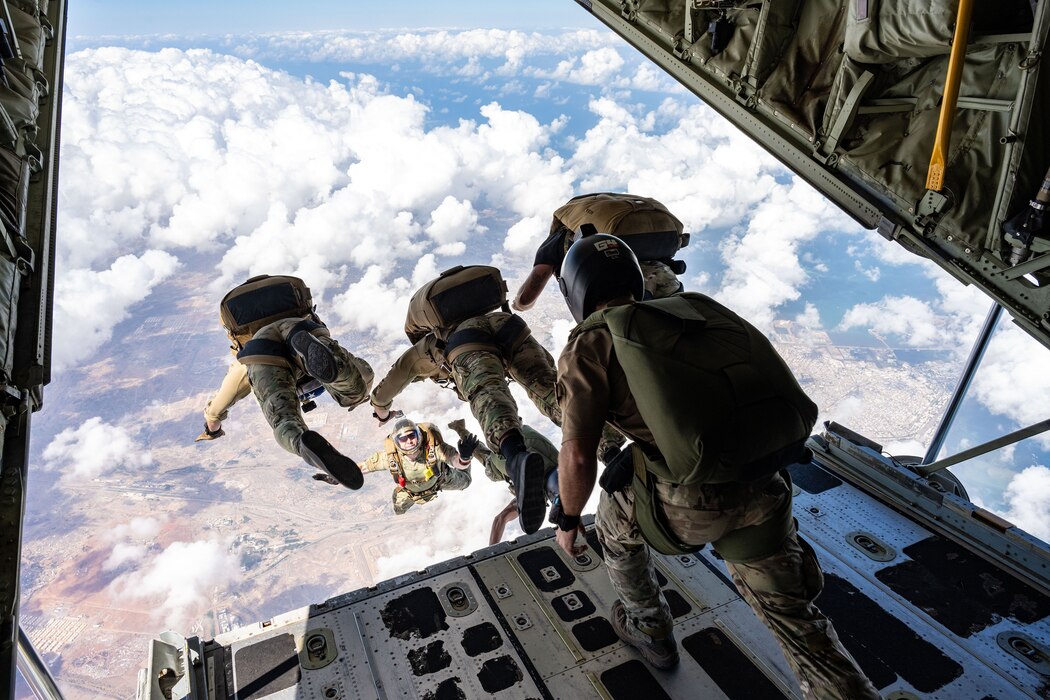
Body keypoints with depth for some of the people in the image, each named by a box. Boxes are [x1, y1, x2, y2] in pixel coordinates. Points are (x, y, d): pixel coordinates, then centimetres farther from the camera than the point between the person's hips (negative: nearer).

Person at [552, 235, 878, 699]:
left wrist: (568, 520, 12)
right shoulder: (692, 311, 21)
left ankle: (650, 630, 49)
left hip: (687, 499, -5)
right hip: (761, 489, 5)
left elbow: (577, 456, -7)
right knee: (794, 622, 24)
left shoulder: (588, 343, 2)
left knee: (613, 521, 30)